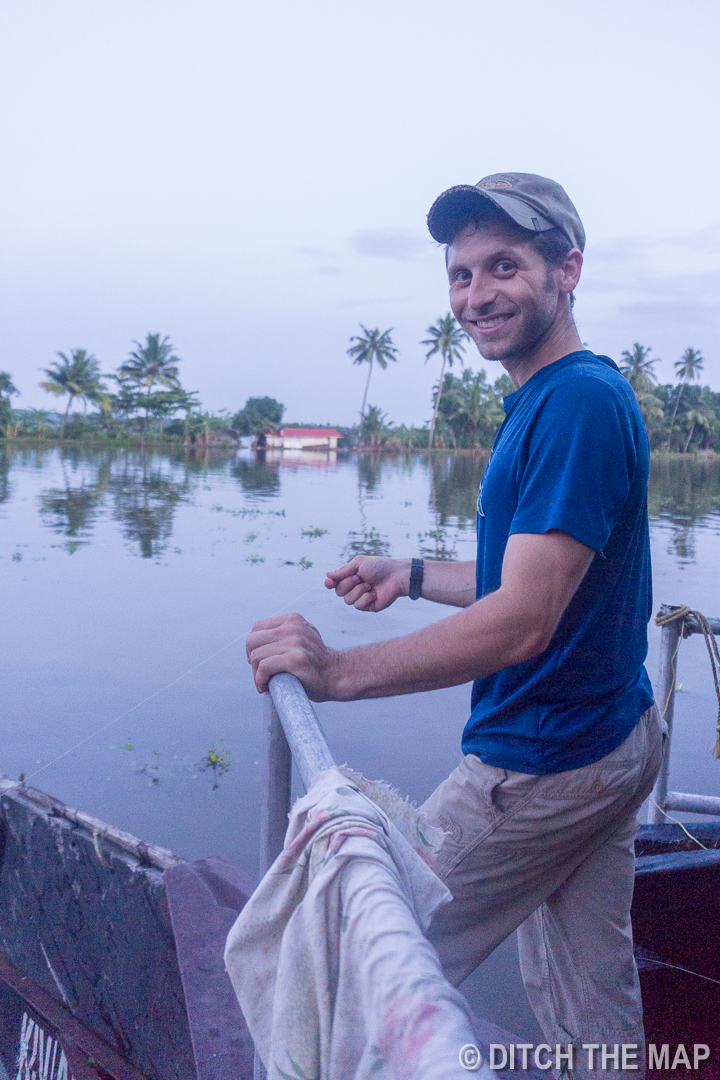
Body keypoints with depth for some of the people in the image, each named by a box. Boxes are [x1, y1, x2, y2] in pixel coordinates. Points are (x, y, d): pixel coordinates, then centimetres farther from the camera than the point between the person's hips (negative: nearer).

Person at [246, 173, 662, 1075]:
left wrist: (340, 671, -36)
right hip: (614, 739, 10)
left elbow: (524, 621, -29)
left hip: (541, 760, -10)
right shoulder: (554, 399, 11)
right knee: (591, 1003, 21)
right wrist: (413, 575, 15)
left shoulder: (578, 401, -21)